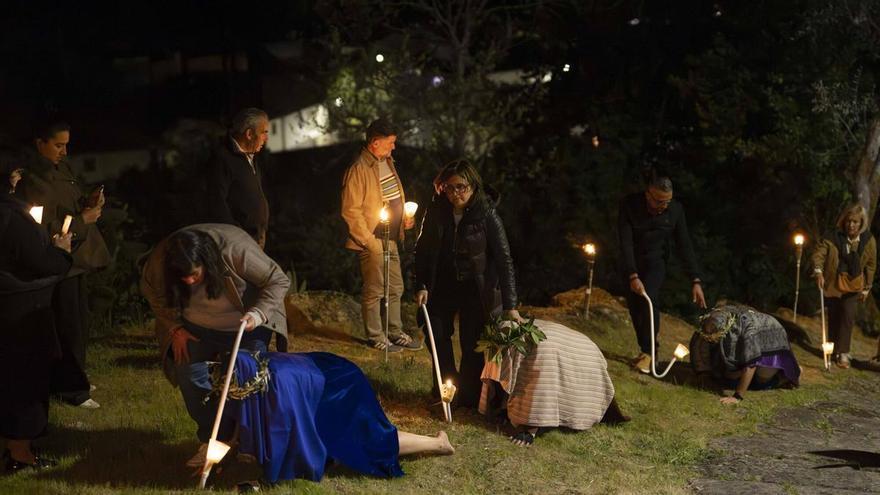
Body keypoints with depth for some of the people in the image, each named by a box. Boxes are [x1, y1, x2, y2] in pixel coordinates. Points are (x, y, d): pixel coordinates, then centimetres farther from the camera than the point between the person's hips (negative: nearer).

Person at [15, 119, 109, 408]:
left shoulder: (61, 168, 9)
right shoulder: (33, 181, -19)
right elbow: (44, 228, -21)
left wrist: (90, 202, -1)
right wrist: (83, 219, -19)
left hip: (77, 257, 9)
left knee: (79, 323, 17)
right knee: (68, 328, -2)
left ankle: (73, 379, 31)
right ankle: (71, 389, 8)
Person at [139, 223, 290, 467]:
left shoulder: (236, 249, -37)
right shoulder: (159, 262, -27)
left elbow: (279, 281, -26)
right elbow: (154, 293, -5)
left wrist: (258, 314, -39)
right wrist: (175, 328, -12)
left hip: (245, 324, -3)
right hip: (197, 328, 3)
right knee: (189, 374, -8)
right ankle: (212, 440, 2)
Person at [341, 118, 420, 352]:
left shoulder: (387, 162, 10)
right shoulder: (358, 170, -18)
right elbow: (351, 211, -18)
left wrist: (404, 219, 8)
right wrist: (369, 241, -18)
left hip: (391, 239, 9)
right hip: (372, 242, -9)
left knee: (395, 288, 16)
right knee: (374, 291, 2)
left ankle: (395, 333, 28)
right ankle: (375, 337, 13)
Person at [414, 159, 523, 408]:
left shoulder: (487, 216, -18)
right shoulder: (436, 211, -8)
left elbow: (504, 260, -17)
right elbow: (422, 250, 5)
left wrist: (510, 306, -21)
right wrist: (421, 286, -6)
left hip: (475, 288, -4)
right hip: (442, 287, 4)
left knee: (472, 344, -4)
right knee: (437, 336, 9)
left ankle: (468, 396, 14)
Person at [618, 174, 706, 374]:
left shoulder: (675, 210, -18)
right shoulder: (629, 205, -24)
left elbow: (685, 246, -14)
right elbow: (625, 243, -27)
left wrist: (696, 281, -19)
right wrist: (632, 277, -36)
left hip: (656, 261, -1)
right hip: (631, 262, 1)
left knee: (649, 298, -24)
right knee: (634, 305, 0)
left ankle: (647, 352, -19)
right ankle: (646, 347, 20)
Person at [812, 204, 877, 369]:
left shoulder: (868, 241, -12)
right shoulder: (834, 237, -18)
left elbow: (871, 265, -1)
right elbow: (819, 252, -23)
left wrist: (867, 288, 3)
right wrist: (818, 271, -40)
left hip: (853, 284, 0)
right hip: (833, 283, 0)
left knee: (848, 315, -12)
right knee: (834, 317, 10)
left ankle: (843, 353, -7)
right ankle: (834, 350, 27)